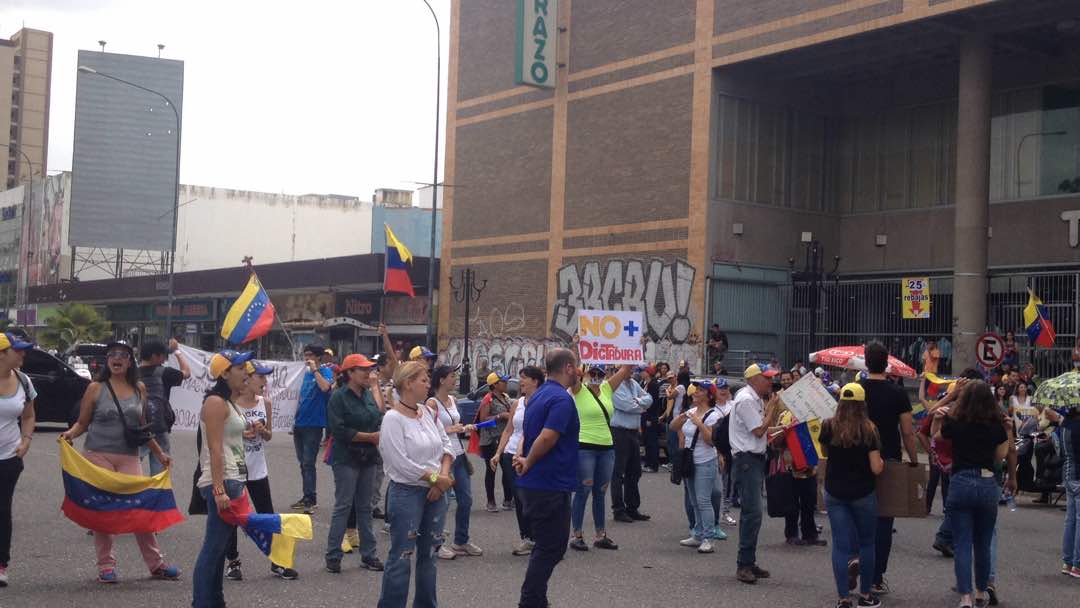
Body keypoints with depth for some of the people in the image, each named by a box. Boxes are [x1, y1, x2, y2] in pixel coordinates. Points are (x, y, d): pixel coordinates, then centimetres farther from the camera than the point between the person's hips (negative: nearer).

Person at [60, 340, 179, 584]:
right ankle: (106, 565, 10)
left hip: (129, 458, 2)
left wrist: (159, 453, 20)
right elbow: (82, 422, 5)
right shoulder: (96, 388, 2)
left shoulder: (139, 389, 9)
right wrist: (70, 433, -16)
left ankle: (156, 563, 7)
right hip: (98, 456, -2)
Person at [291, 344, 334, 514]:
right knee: (303, 463, 12)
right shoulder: (307, 373, 15)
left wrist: (315, 370, -18)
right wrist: (296, 419, 18)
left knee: (308, 463, -10)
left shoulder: (325, 371, -5)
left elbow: (325, 387, -27)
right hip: (300, 424, 8)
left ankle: (311, 499, -7)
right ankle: (307, 497, 20)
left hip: (313, 424, -8)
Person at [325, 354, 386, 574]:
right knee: (343, 506, -4)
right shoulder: (339, 397, -11)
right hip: (346, 458, -6)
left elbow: (379, 420, 11)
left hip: (368, 457, 6)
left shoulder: (369, 394, 9)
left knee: (365, 507, 11)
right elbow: (339, 430, -18)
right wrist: (370, 436, -15)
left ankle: (368, 554, 17)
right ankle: (333, 556, 4)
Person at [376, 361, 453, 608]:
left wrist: (443, 477, -6)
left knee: (429, 553, 15)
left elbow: (446, 445, 9)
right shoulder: (393, 418, -14)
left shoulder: (428, 412, 7)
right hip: (407, 493, -7)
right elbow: (401, 463, -19)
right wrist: (435, 478, -14)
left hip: (435, 492, 7)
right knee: (401, 556, -4)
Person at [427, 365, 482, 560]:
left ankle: (461, 541, 24)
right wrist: (449, 430, -22)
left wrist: (465, 428, 6)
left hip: (459, 454, 8)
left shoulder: (453, 400, 11)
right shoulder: (432, 403, -12)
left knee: (466, 500, 11)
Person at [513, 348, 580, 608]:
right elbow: (546, 438, -27)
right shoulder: (562, 399, -18)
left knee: (546, 547, 18)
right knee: (550, 549, -1)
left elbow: (527, 432, 18)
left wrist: (522, 455, 1)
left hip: (534, 484, 10)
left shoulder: (538, 395, 13)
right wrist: (528, 463, -13)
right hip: (551, 485, -10)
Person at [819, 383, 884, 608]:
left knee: (840, 545, 3)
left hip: (834, 494, 2)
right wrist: (882, 461, 8)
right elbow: (876, 468, -12)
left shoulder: (828, 426, -6)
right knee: (866, 543, 15)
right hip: (863, 494, -2)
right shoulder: (868, 429, -12)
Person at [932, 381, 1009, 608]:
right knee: (983, 545, 17)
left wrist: (937, 418, 8)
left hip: (961, 483, -2)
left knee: (962, 545, 0)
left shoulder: (955, 423, -4)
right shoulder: (997, 425, -1)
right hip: (988, 484, 2)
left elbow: (936, 438, 13)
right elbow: (1001, 455, 9)